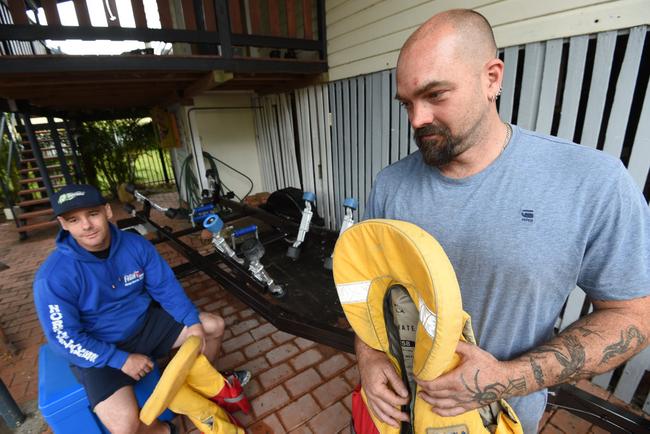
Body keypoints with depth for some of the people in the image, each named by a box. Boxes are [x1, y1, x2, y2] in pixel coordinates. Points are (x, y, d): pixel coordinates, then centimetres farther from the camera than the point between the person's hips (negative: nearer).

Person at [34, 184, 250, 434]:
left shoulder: (136, 245, -12)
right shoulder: (54, 276, -23)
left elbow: (166, 286, -6)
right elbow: (64, 339, -18)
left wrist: (192, 322, -15)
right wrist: (122, 360, -20)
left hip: (146, 322, 4)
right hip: (99, 350, -4)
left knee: (214, 326, 0)